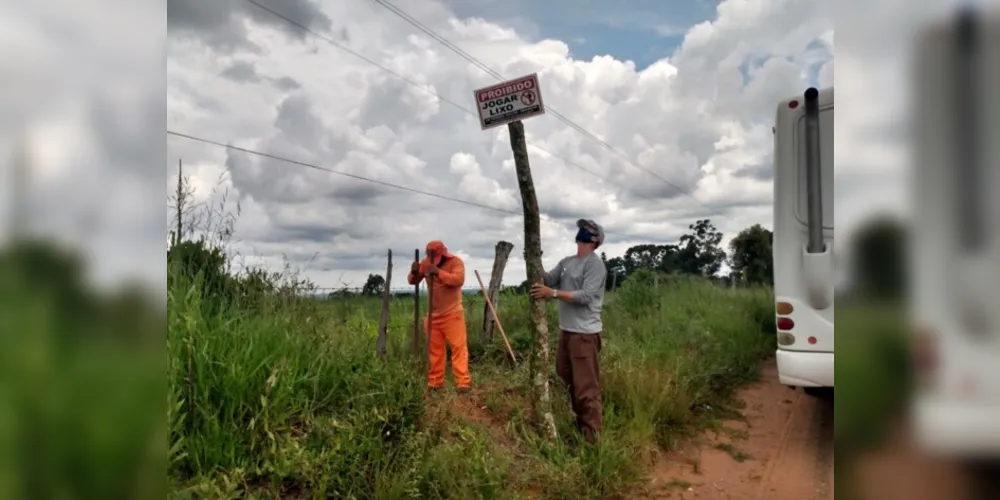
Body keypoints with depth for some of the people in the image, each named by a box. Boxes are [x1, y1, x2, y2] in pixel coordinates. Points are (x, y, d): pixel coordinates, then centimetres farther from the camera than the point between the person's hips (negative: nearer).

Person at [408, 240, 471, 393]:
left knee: (458, 347, -8)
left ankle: (462, 382, -9)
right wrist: (414, 272, -18)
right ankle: (435, 383, 15)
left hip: (452, 313, -5)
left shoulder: (455, 261, -9)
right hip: (433, 314, 5)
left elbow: (459, 279, -26)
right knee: (434, 349, 8)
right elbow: (412, 281, 6)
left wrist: (439, 273, -37)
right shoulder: (426, 263, 4)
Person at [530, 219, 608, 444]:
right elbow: (547, 280, 7)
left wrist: (553, 293, -26)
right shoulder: (566, 262, 14)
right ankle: (581, 418, 40)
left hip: (585, 332, -9)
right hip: (566, 330, 10)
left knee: (586, 385, -7)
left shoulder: (595, 264, -12)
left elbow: (585, 296, -22)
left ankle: (592, 435, 0)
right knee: (567, 376, 22)